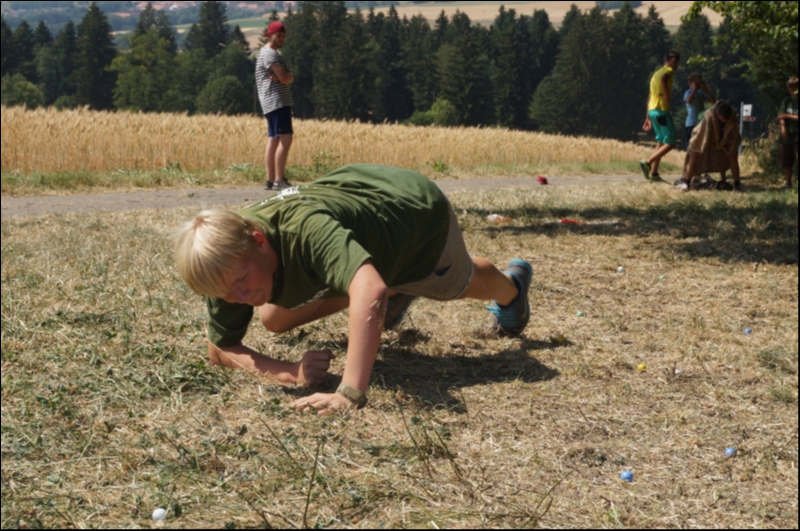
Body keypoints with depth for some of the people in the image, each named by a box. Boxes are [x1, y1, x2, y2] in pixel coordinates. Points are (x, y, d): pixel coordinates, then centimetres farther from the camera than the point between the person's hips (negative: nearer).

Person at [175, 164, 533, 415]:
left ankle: (512, 286, 65)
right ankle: (395, 295, 29)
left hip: (418, 208, -5)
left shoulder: (305, 229, -49)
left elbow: (370, 289, -65)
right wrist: (288, 372, -38)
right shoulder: (228, 260, -29)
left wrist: (350, 393, -70)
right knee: (273, 320, 6)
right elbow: (219, 349, -20)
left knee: (460, 282, 25)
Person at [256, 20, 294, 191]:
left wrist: (285, 77, -8)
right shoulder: (269, 53, -10)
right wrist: (285, 77, 2)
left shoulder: (276, 54, 22)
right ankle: (279, 180, -19)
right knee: (285, 139, -16)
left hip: (277, 103, 11)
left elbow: (290, 77, 12)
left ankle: (270, 180, 9)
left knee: (274, 140, 8)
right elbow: (285, 78, -18)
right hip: (276, 102, -11)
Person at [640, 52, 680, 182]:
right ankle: (647, 163, -17)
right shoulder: (669, 71, -4)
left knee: (661, 142, 15)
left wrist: (648, 118, 23)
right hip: (662, 110, -9)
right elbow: (663, 78, -30)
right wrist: (667, 95, -20)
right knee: (670, 143, -7)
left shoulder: (656, 73, 22)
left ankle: (653, 173, 10)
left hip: (652, 110, 9)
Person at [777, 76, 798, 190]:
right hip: (787, 134, 5)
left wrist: (787, 116, -13)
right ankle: (788, 182, 26)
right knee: (787, 161, 12)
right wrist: (783, 127, -13)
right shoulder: (787, 101, 9)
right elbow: (782, 115, 1)